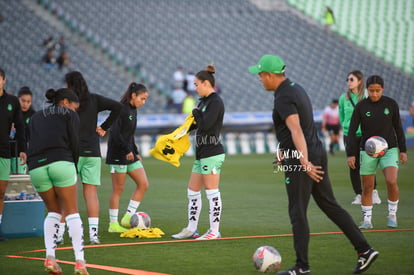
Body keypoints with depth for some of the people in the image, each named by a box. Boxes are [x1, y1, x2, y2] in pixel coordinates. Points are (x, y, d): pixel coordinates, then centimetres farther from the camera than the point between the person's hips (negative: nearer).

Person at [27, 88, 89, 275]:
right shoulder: (69, 115, 16)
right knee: (72, 211, 3)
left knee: (54, 211, 20)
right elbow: (74, 143, 4)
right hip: (61, 162, -4)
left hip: (36, 167, 4)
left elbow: (32, 144, 22)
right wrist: (74, 168, 17)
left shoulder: (36, 117, 29)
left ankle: (50, 258, 3)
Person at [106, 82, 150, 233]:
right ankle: (113, 224, 5)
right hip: (118, 154, -9)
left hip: (130, 154, 9)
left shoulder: (133, 110, 13)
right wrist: (127, 151, -21)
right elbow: (115, 133, -21)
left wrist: (136, 153, 18)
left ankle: (128, 218, 6)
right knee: (118, 189, -3)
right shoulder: (121, 109, -14)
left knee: (143, 184, 2)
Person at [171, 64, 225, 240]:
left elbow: (205, 124, -22)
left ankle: (214, 231, 2)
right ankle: (191, 229, 19)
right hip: (201, 153, 10)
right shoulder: (204, 101, 15)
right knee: (192, 191, 13)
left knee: (212, 192, -4)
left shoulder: (215, 102, -13)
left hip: (211, 153, -10)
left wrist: (196, 113, -5)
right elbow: (195, 123, 22)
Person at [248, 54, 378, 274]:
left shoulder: (284, 98, -17)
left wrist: (305, 163, -34)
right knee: (330, 206, 12)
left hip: (300, 159, -9)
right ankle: (364, 250, 9)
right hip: (316, 153, 9)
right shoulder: (296, 88, 15)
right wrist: (283, 151, 35)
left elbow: (296, 130, -28)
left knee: (297, 213, 0)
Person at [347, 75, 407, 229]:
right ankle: (367, 220, 14)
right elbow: (352, 131, -4)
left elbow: (398, 128, 6)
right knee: (367, 187, 1)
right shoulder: (360, 107, -6)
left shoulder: (391, 104, -3)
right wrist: (351, 154, -11)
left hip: (389, 149, 0)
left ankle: (392, 215, 2)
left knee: (391, 182, -18)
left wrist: (403, 150, 3)